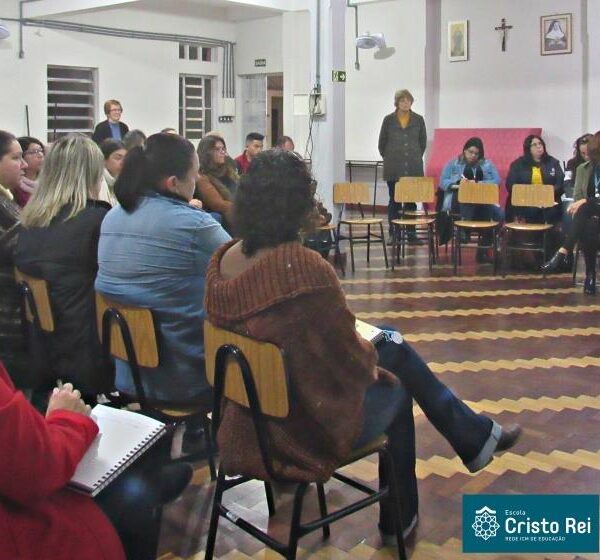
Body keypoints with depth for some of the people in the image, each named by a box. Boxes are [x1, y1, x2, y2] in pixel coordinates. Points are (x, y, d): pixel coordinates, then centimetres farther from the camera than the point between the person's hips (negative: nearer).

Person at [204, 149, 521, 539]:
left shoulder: (224, 259, -6)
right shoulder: (308, 268, -30)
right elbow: (350, 357, -19)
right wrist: (372, 362, 6)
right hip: (311, 422, -7)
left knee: (393, 344, 21)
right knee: (395, 386, 22)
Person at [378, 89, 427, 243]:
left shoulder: (418, 120, 6)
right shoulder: (389, 120, 2)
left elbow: (423, 142, 14)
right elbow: (382, 142, 10)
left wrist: (415, 158, 12)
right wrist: (389, 159, 10)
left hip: (413, 168, 1)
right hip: (393, 168, -1)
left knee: (412, 200, 4)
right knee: (394, 200, 2)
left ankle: (411, 232, 10)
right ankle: (393, 233, 8)